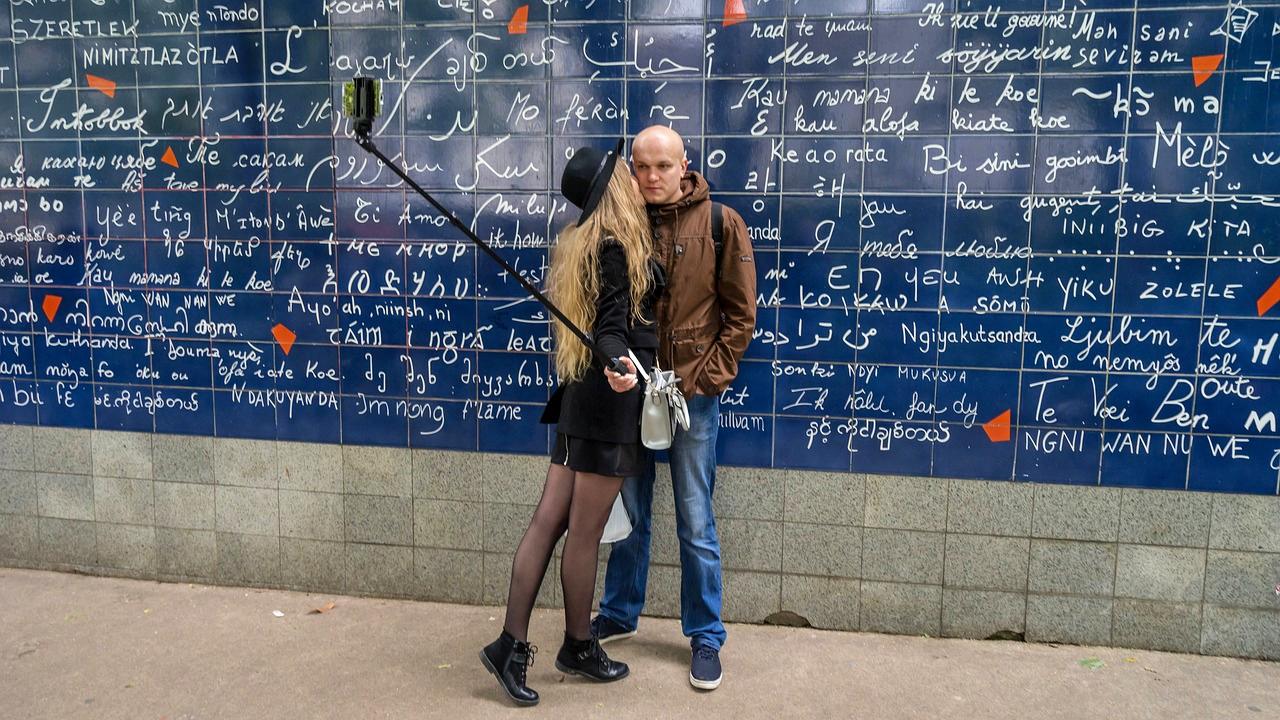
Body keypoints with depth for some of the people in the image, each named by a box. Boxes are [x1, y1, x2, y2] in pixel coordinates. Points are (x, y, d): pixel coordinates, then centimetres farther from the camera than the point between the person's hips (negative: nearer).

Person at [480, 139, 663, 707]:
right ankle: (578, 647, 19)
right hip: (612, 400, -9)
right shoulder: (617, 247, -13)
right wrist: (619, 366, -40)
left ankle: (512, 644, 9)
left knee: (548, 521, 7)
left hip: (585, 395, 9)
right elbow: (612, 325, -22)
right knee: (584, 533, 4)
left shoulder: (580, 243, 15)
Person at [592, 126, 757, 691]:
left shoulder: (720, 222, -5)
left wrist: (707, 377, -8)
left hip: (693, 394, -3)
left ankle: (706, 637, 21)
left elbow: (740, 313, -3)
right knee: (629, 515, 16)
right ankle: (618, 616, 34)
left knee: (696, 524, 5)